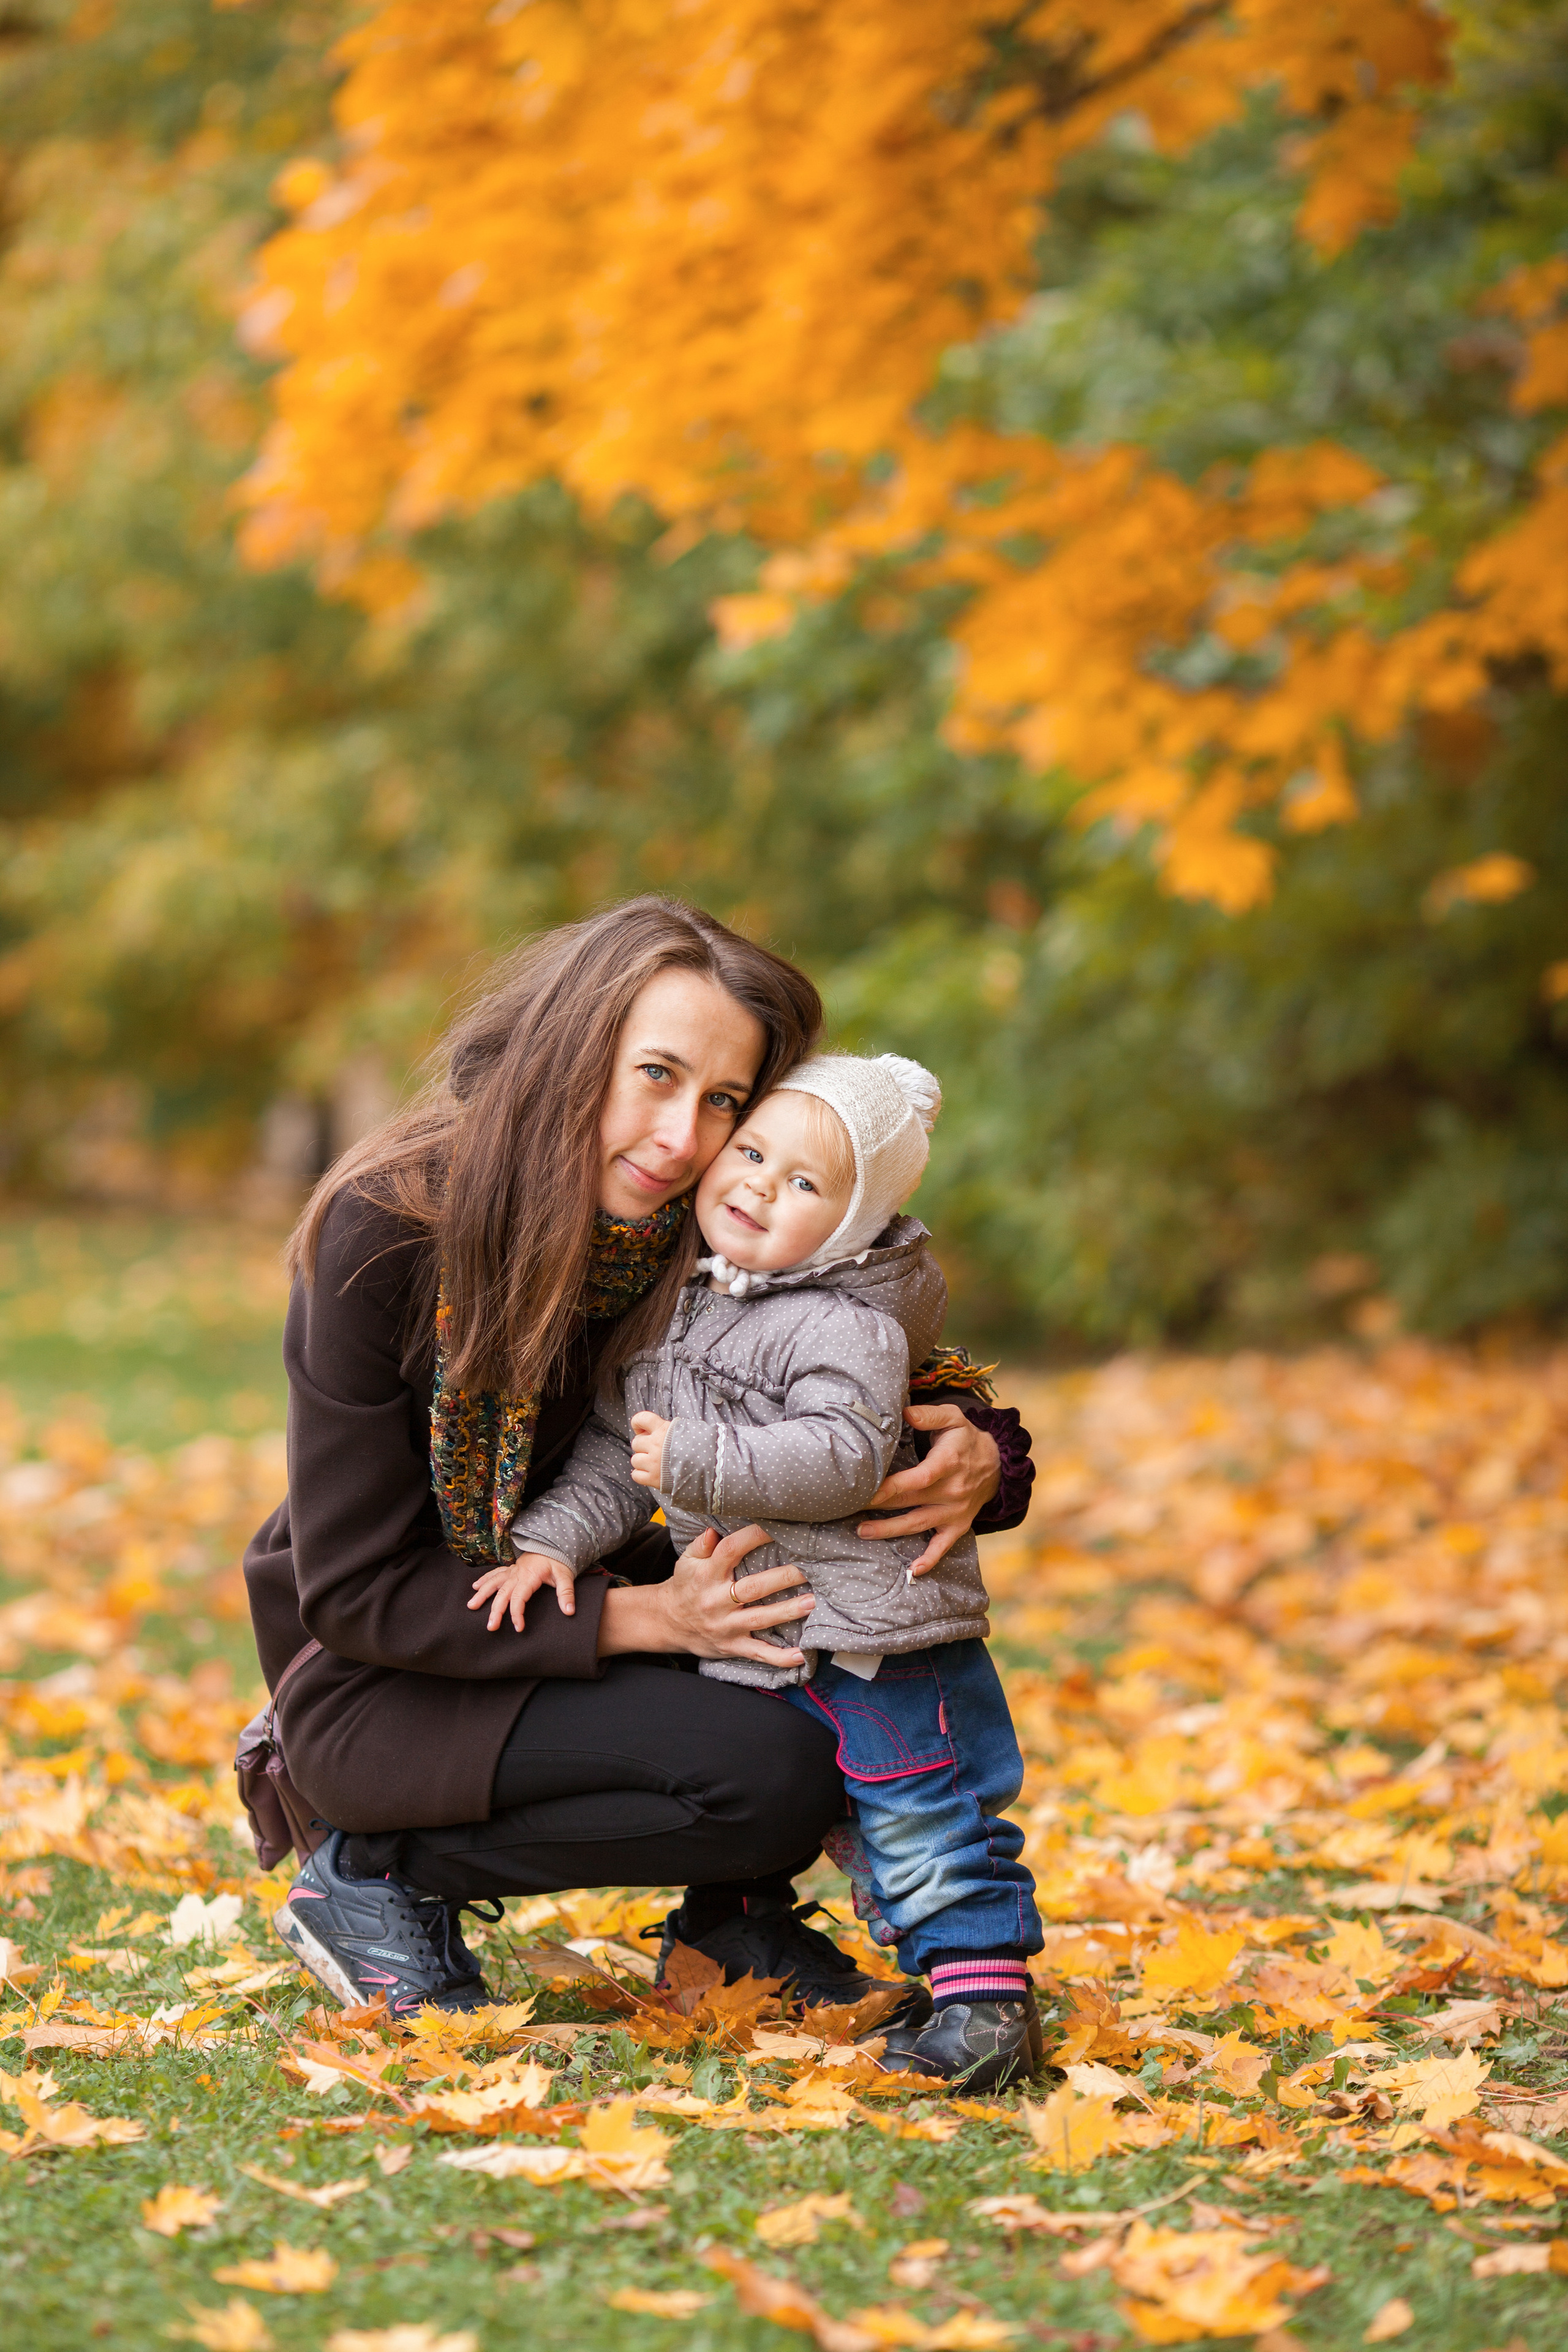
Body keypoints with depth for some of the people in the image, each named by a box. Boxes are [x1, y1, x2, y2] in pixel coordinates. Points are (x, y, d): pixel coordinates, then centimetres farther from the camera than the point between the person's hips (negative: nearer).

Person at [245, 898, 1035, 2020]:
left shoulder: (708, 1245, -11)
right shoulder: (387, 1230, -24)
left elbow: (912, 1399, -1)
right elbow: (352, 1588, -22)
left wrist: (979, 1457, -26)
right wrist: (642, 1617, -30)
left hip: (583, 1616, 5)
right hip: (379, 1685, -5)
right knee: (774, 1769, -26)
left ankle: (736, 1899, 5)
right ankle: (383, 1875, -8)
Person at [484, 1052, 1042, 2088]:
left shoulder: (847, 1329, -15)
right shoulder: (675, 1315, 10)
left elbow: (841, 1458, -27)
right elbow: (615, 1450, 16)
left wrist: (699, 1461, -28)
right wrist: (553, 1541, 4)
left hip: (879, 1626, -8)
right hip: (761, 1642, 8)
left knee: (917, 1814, -7)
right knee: (843, 1818, 16)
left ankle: (988, 1995, -1)